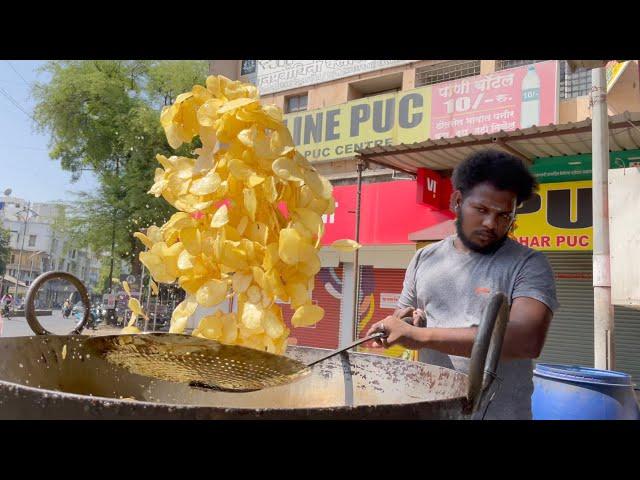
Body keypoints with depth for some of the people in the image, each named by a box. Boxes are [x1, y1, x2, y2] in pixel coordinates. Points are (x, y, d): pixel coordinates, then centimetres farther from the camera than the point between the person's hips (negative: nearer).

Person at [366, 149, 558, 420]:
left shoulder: (529, 265, -8)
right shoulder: (424, 259, 6)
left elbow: (528, 340, -24)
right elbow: (397, 330, 13)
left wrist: (422, 335, -26)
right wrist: (407, 321, -12)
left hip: (498, 413, -4)